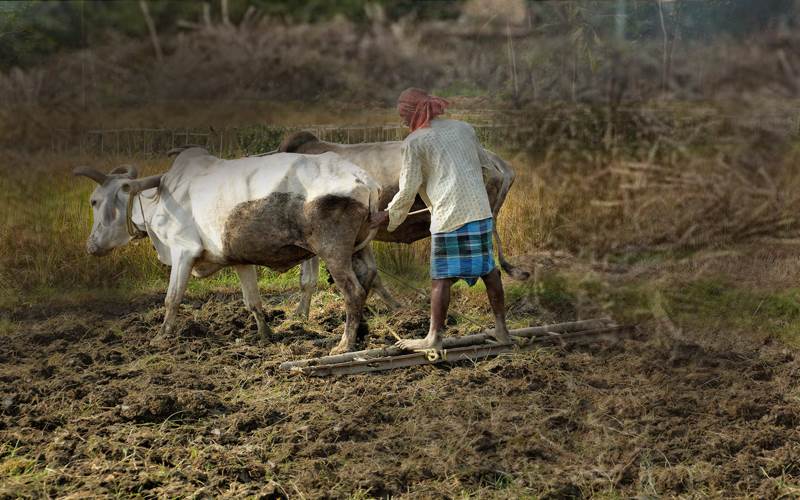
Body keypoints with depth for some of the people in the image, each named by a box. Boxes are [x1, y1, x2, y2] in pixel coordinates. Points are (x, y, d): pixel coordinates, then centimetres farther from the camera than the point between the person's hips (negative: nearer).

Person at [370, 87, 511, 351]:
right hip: (480, 209, 5)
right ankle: (501, 329, 19)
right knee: (488, 269, 14)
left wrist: (387, 216, 12)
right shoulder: (463, 128, 14)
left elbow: (408, 191, -1)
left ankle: (434, 337, 2)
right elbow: (485, 164, 24)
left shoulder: (414, 142, -1)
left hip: (448, 215, -5)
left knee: (442, 276, 0)